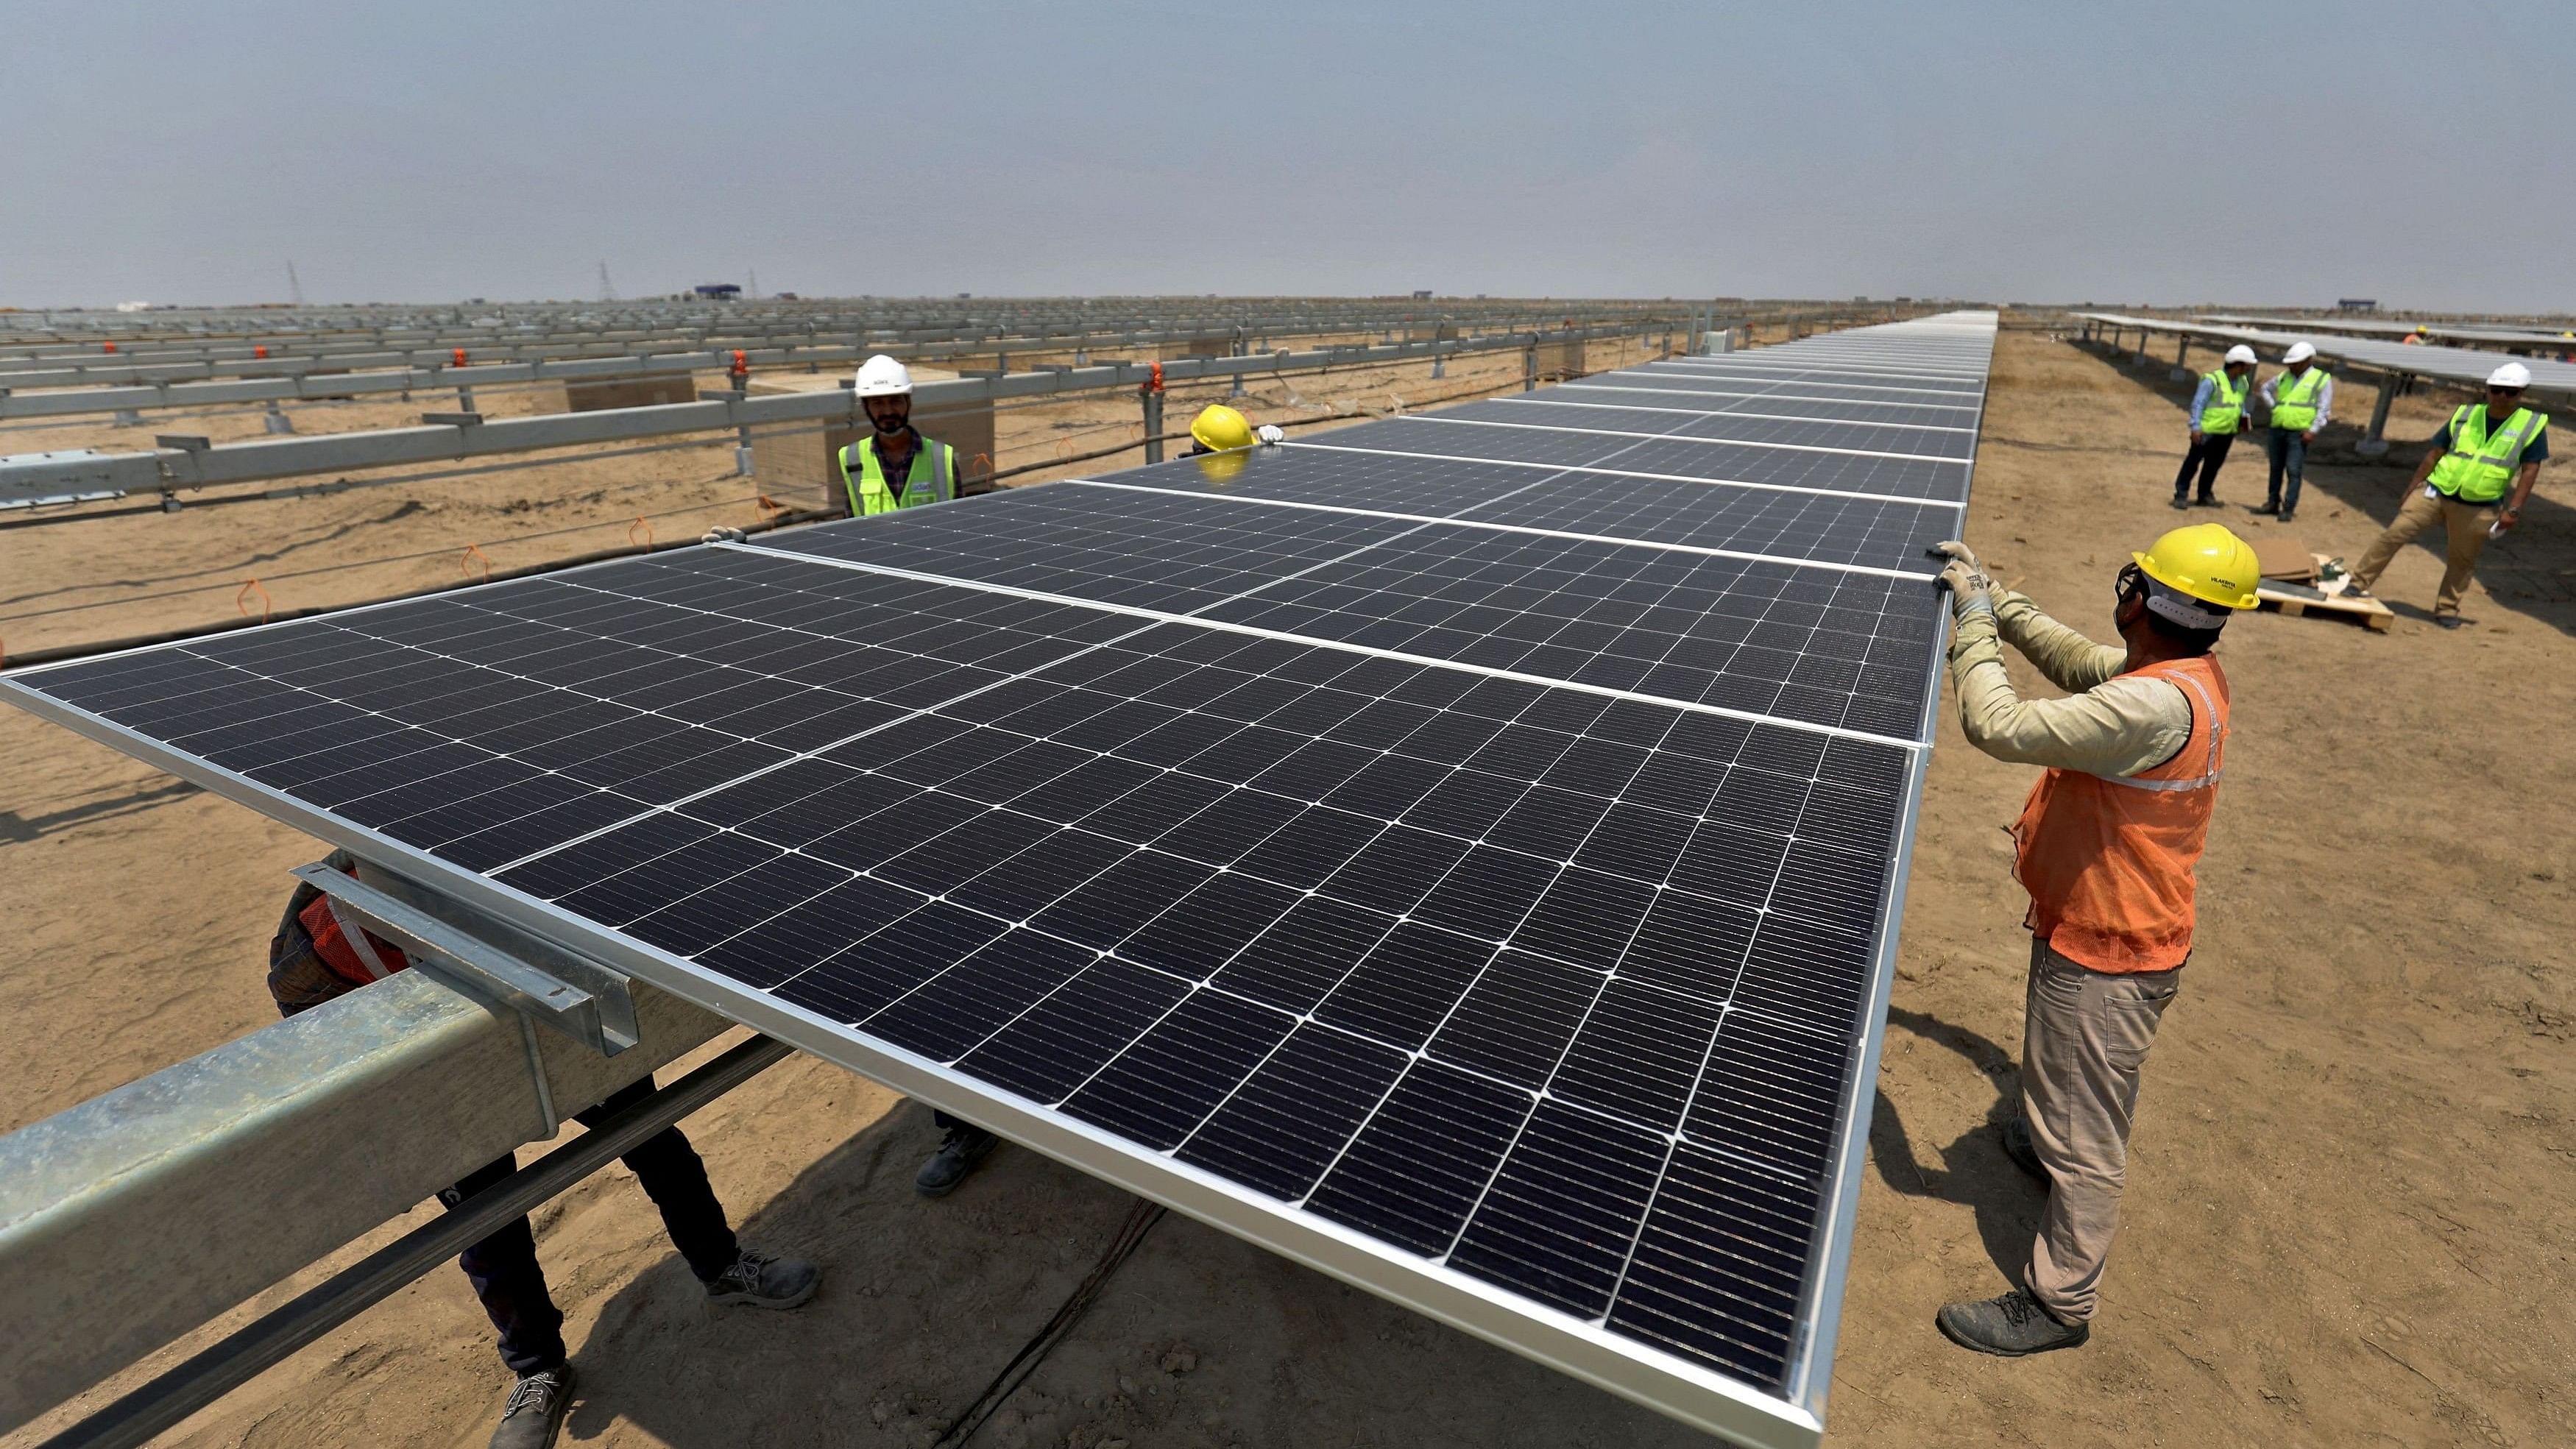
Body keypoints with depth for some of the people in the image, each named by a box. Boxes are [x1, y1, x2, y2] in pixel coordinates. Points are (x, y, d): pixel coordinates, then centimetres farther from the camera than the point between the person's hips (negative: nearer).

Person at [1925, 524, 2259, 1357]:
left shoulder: (2157, 705, -34)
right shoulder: (2187, 673, -3)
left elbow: (1998, 726, -37)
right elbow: (2080, 662, 14)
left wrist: (1973, 620, -23)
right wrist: (1996, 600, 7)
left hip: (2105, 958, -9)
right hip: (2103, 930, 9)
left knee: (2083, 1136, 7)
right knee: (2070, 1089, 35)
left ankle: (2059, 1304, 23)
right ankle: (2042, 1146, 62)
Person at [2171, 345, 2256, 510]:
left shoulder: (2242, 381, 8)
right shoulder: (2212, 380, -16)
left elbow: (2241, 402, 20)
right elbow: (2198, 404, -16)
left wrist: (2243, 418, 6)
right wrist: (2195, 427, -21)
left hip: (2227, 432, 7)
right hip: (2207, 430, -7)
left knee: (2214, 464, 12)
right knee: (2193, 462, -1)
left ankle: (2205, 494, 21)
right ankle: (2181, 494, 4)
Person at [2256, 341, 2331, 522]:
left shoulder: (2322, 379, -2)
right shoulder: (2284, 377, 12)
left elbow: (2324, 410, -6)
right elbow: (2266, 389, 30)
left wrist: (2313, 431, -15)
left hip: (2299, 433, -5)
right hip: (2277, 430, 5)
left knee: (2293, 471, -8)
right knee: (2276, 469, 12)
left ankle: (2289, 509, -6)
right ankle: (2273, 503, 21)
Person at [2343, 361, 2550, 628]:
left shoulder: (2533, 425, -3)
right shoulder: (2465, 415, 2)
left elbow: (2530, 471, -4)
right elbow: (2435, 453, 7)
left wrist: (2513, 509, -11)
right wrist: (2412, 486, 4)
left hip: (2479, 508, -1)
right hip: (2435, 492, 1)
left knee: (2461, 560, 8)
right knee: (2395, 534, -13)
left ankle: (2447, 609, 20)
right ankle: (2360, 582, -6)